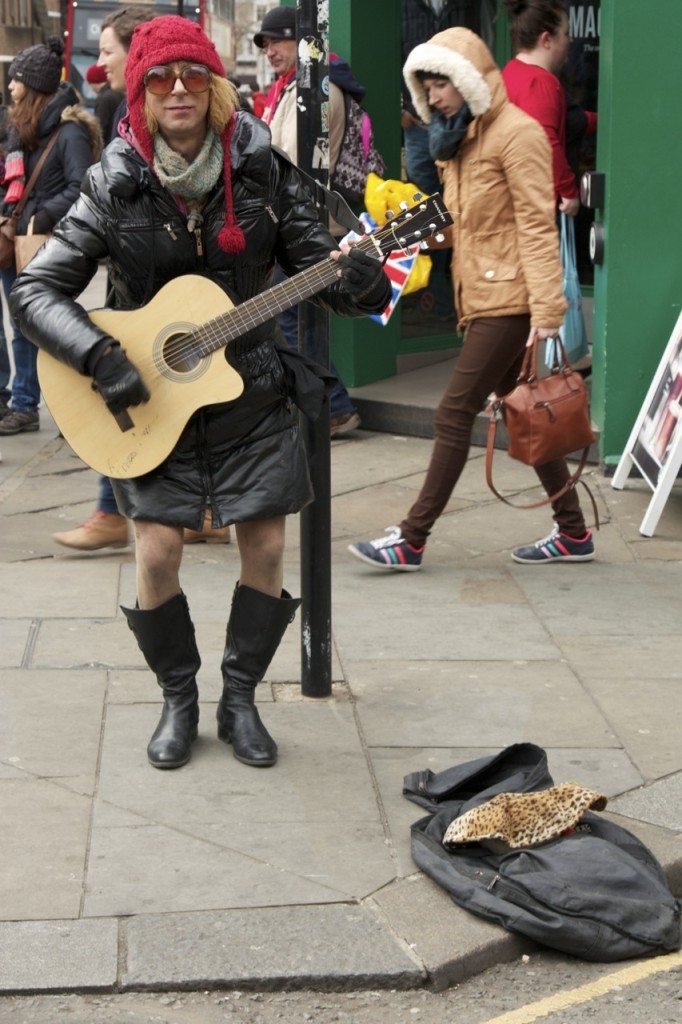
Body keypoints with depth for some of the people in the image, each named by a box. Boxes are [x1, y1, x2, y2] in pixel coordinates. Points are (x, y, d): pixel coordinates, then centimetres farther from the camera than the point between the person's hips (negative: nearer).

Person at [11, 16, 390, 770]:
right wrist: (99, 357, -24)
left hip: (252, 394, 2)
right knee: (157, 549, -7)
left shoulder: (260, 170, -5)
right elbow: (35, 290, -10)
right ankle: (178, 700, 17)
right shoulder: (117, 186, -9)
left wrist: (354, 283, -25)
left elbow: (314, 261, -1)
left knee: (266, 546, 1)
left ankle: (239, 699, 21)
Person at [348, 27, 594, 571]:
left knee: (455, 413, -8)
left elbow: (537, 226, -17)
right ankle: (573, 533, 19)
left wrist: (545, 310, -22)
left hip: (509, 301, -10)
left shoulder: (516, 133, -12)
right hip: (482, 298, 10)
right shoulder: (463, 138, 17)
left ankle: (412, 540, -4)